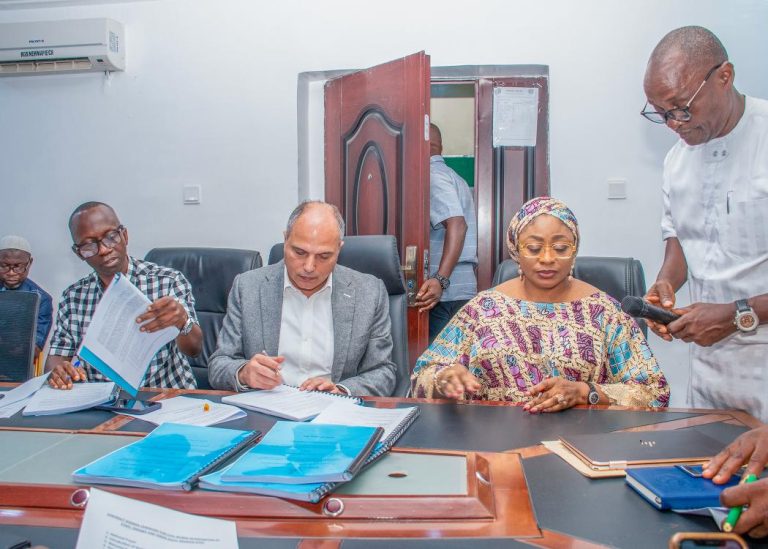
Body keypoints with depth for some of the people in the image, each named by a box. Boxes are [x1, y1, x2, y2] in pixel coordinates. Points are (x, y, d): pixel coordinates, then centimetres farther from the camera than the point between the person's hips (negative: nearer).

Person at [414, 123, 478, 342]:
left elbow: (457, 225, -22)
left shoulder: (433, 175, -8)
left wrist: (440, 279, -31)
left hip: (446, 291, -9)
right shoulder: (452, 176, 20)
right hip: (462, 287, 9)